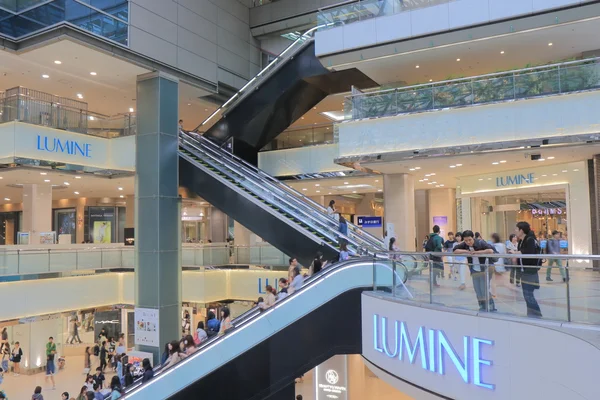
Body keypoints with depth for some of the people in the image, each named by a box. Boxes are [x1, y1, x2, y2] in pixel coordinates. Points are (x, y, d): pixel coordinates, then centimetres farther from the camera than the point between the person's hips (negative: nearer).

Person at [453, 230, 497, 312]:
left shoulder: (480, 243, -19)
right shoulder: (464, 244, -4)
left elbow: (491, 250, -32)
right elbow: (455, 251, -8)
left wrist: (477, 252, -26)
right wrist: (466, 251, -18)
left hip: (484, 269, -5)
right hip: (474, 271, 5)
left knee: (484, 290, -7)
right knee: (478, 291, 7)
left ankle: (491, 307, 5)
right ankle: (482, 307, 18)